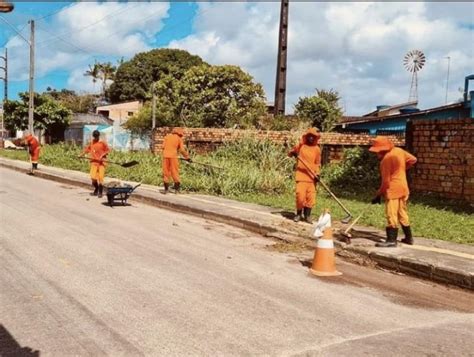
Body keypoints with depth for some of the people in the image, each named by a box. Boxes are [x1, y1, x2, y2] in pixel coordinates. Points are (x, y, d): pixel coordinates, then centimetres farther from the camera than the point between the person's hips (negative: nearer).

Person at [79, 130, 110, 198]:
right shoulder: (91, 143, 10)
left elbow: (108, 150, -1)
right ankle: (96, 190, 21)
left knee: (100, 177, -5)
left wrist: (102, 155, -16)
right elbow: (87, 149, 15)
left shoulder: (103, 143, -3)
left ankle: (100, 193, 6)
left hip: (101, 162, -3)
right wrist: (81, 155, 2)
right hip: (94, 162, 3)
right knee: (93, 177, -5)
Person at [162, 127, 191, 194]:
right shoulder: (179, 138, 4)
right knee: (175, 172, 5)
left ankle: (166, 189, 8)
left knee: (166, 172, 7)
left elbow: (163, 146, 8)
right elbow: (182, 150, 2)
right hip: (173, 156, -2)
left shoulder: (167, 136, 12)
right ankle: (177, 189, 7)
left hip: (165, 156, 3)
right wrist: (187, 157, 11)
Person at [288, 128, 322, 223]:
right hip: (301, 175, -1)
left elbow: (318, 163, 8)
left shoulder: (317, 149, 7)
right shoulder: (301, 145, 3)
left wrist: (317, 174, -6)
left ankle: (307, 215, 13)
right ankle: (299, 214, 10)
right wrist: (292, 153, -12)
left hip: (312, 176, 2)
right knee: (300, 195, -8)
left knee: (311, 196, 0)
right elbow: (290, 153, 12)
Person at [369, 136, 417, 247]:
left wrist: (378, 195, -8)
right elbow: (413, 160, 14)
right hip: (403, 188, 9)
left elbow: (386, 182, -17)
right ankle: (409, 238, 23)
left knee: (391, 215, -4)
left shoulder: (386, 159, -19)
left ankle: (391, 240, -2)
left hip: (393, 190, -9)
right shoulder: (399, 151, 3)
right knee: (402, 214, 16)